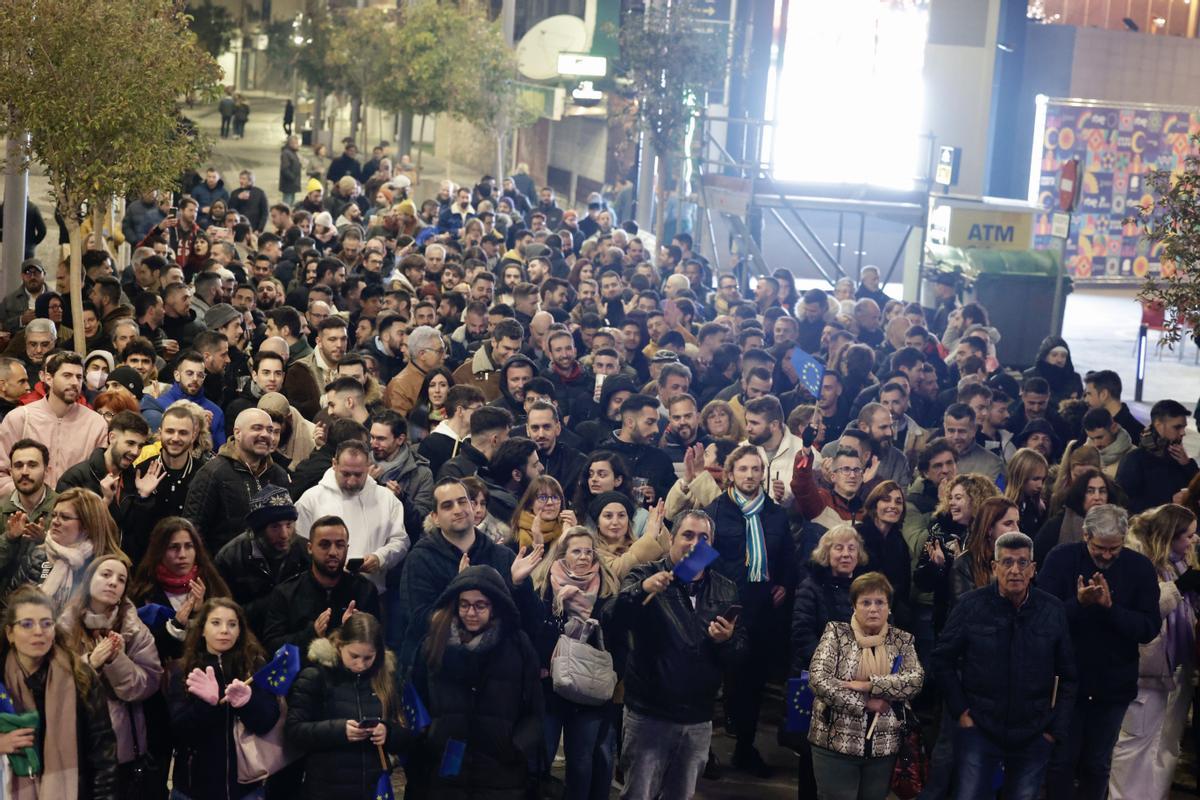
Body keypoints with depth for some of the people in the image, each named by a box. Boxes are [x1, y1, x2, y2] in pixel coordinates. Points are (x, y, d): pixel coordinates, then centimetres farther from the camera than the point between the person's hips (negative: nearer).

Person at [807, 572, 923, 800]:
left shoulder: (902, 640, 6)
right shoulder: (836, 633, -1)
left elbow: (916, 680, -9)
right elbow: (818, 679, -12)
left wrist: (869, 685, -18)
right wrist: (866, 703, -14)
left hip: (883, 747, 2)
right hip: (836, 744, -2)